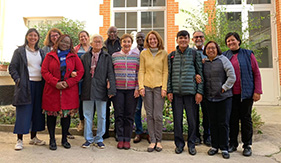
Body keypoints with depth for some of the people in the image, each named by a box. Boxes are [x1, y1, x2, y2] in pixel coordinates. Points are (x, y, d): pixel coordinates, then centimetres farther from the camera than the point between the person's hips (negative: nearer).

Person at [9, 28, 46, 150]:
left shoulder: (41, 52, 15)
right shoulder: (19, 51, 4)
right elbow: (12, 67, 1)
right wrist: (18, 80, -10)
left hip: (39, 84, 4)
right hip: (25, 85, -4)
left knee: (37, 111, 8)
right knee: (23, 112, -2)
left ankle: (33, 137, 20)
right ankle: (19, 140, 8)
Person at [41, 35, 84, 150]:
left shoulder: (74, 56, 8)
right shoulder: (50, 56, 6)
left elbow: (80, 71, 2)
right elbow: (44, 71, 0)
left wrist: (68, 82, -9)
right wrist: (55, 82, -13)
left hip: (69, 91, 0)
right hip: (52, 90, 0)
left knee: (66, 114, 6)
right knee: (51, 114, 5)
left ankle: (64, 139, 23)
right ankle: (52, 140, 20)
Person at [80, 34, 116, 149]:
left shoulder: (107, 57, 3)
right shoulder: (85, 57, 10)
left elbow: (110, 74, -2)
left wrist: (111, 89, -10)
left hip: (101, 90, -1)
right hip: (87, 90, 2)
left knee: (101, 116, 7)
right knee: (87, 116, 9)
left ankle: (99, 139, 22)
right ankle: (88, 139, 23)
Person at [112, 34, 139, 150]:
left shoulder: (137, 56, 7)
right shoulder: (114, 56, 7)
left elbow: (139, 73, 5)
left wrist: (137, 88, -2)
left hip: (132, 90, 0)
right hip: (118, 89, 1)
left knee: (129, 115, 4)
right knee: (119, 114, 3)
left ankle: (127, 139, 15)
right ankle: (120, 139, 15)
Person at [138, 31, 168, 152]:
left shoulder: (164, 53, 4)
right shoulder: (143, 53, 7)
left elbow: (165, 71, 1)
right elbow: (141, 71, 6)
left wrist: (164, 87, -6)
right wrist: (141, 86, -3)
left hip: (159, 87, -1)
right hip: (147, 87, 2)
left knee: (158, 115, -2)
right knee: (149, 115, 5)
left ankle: (158, 141, 15)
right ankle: (153, 141, 16)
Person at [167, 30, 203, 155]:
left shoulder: (195, 54, 5)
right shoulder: (171, 56, 10)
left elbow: (200, 73, 4)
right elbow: (169, 74, 10)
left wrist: (199, 92, -3)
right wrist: (169, 91, 2)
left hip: (191, 92, -1)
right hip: (176, 92, 2)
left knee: (192, 119, 5)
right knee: (177, 119, 6)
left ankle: (191, 144, 21)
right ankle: (179, 144, 22)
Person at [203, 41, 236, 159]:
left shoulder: (223, 59, -2)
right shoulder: (203, 62, 9)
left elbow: (232, 77, -6)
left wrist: (224, 88, -9)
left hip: (224, 97, -3)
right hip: (209, 97, 3)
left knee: (223, 123, 1)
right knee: (213, 123, 9)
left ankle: (224, 148, 13)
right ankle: (214, 146, 22)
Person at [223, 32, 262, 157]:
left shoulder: (248, 54, 2)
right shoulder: (224, 56, 8)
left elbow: (256, 73, 0)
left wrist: (257, 91, -5)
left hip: (246, 93, -2)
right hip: (231, 93, 2)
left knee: (246, 118, 5)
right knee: (232, 118, 7)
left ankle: (247, 145, 17)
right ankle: (233, 143, 20)